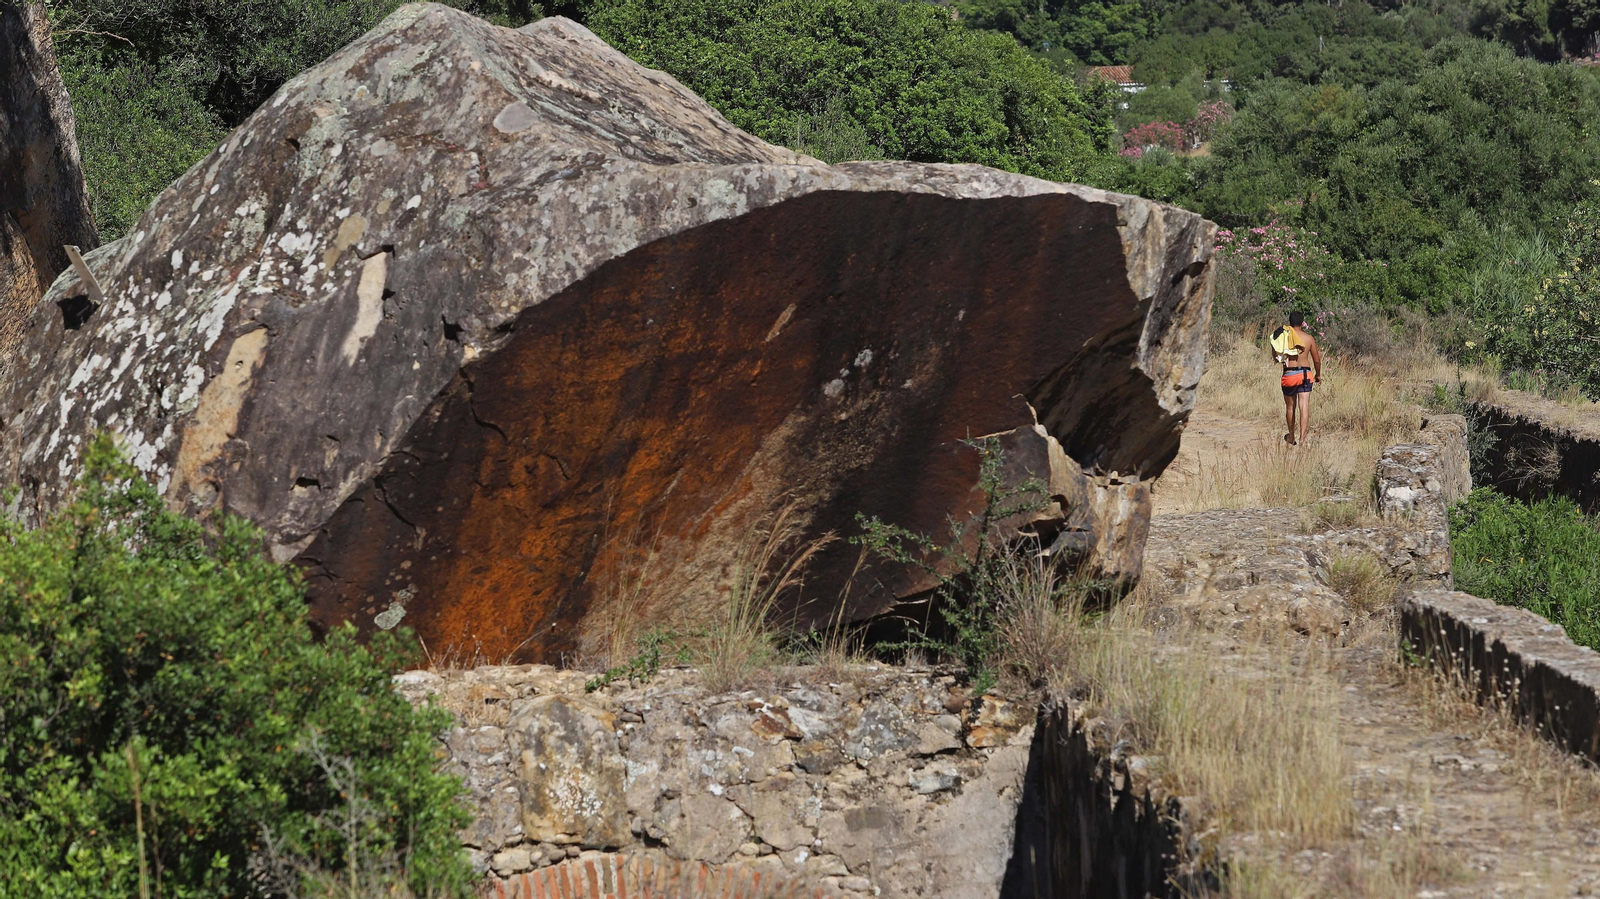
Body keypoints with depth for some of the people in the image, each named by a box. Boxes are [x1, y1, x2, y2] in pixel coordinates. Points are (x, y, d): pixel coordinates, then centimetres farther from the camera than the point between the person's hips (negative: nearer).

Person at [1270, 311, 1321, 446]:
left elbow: (1276, 357, -2)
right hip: (1305, 373, 0)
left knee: (1290, 407, 15)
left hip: (1289, 374, 0)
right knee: (1304, 407, -4)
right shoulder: (1309, 338, 1)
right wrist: (1318, 375, 23)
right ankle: (1302, 437, -16)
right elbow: (1317, 360, 8)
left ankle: (1291, 437, 29)